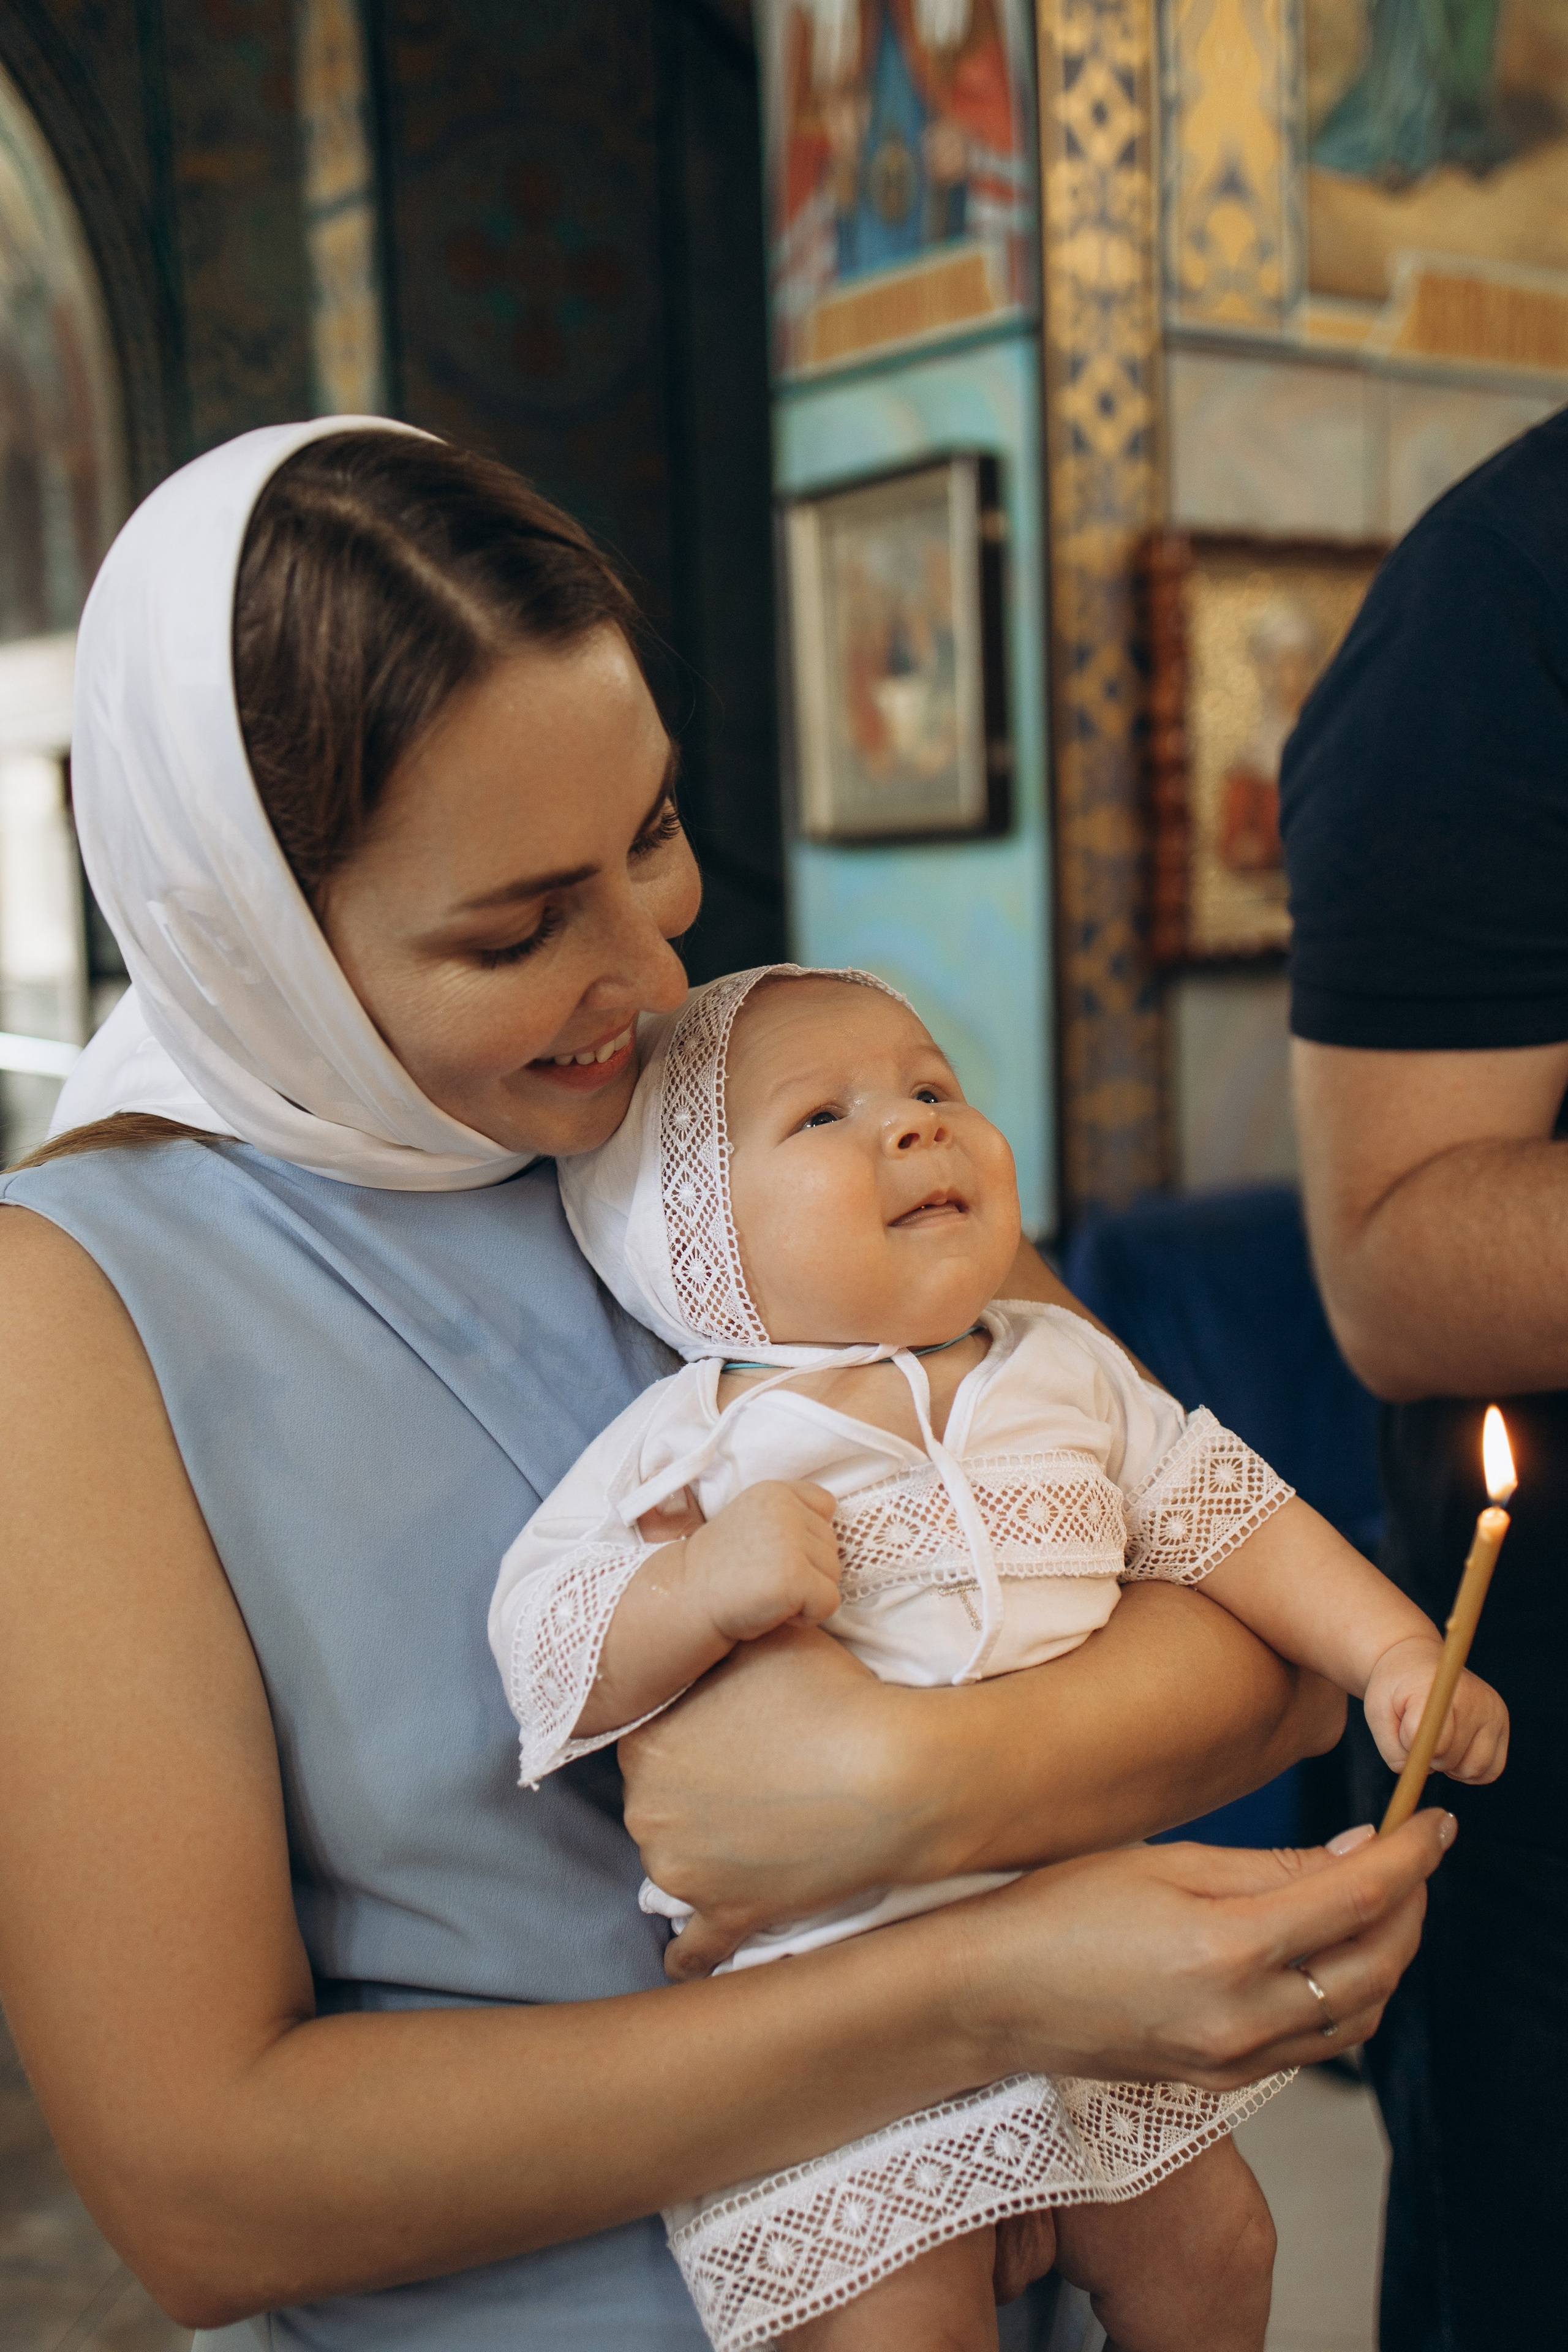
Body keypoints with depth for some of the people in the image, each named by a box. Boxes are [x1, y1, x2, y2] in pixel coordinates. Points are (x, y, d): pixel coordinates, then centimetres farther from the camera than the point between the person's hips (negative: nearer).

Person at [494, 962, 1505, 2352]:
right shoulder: (693, 1443, -9)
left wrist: (1394, 1649, 2)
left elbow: (1231, 1519, 12)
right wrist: (705, 1584, -30)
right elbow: (540, 1657, -13)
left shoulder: (1069, 1373, 5)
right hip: (827, 1999, -4)